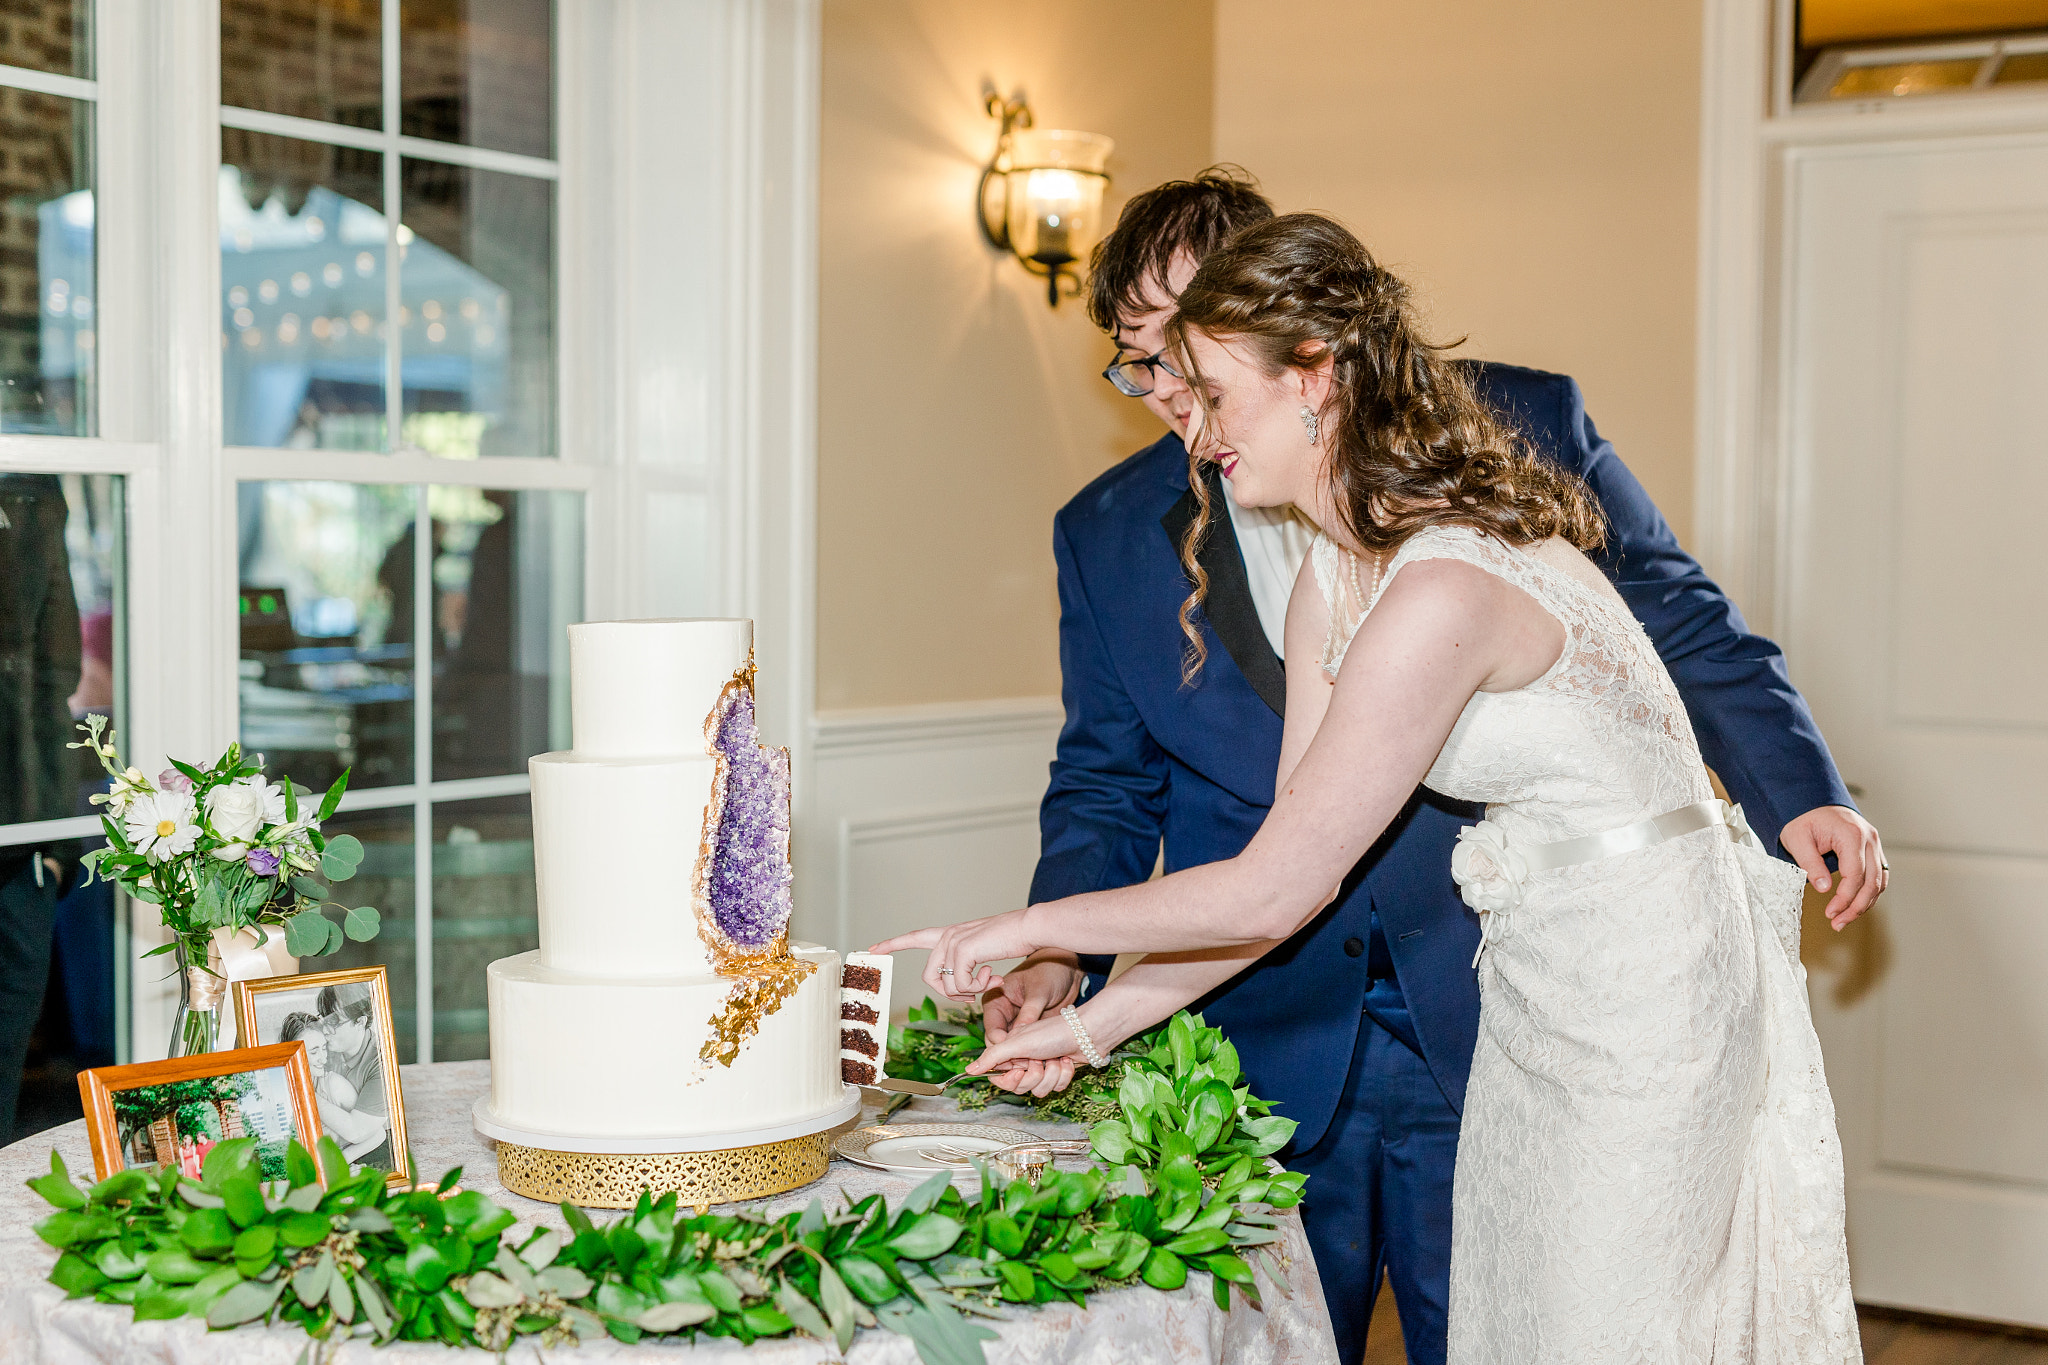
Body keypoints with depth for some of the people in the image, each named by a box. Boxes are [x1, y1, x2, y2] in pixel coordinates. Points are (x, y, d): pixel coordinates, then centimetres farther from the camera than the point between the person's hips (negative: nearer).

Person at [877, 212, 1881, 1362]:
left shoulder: (1444, 591, -29)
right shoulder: (1334, 580, 0)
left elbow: (1274, 888, -25)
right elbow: (1293, 872, 3)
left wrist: (1029, 927, -15)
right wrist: (1093, 1024, 1)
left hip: (1642, 988, -8)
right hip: (1537, 985, 9)